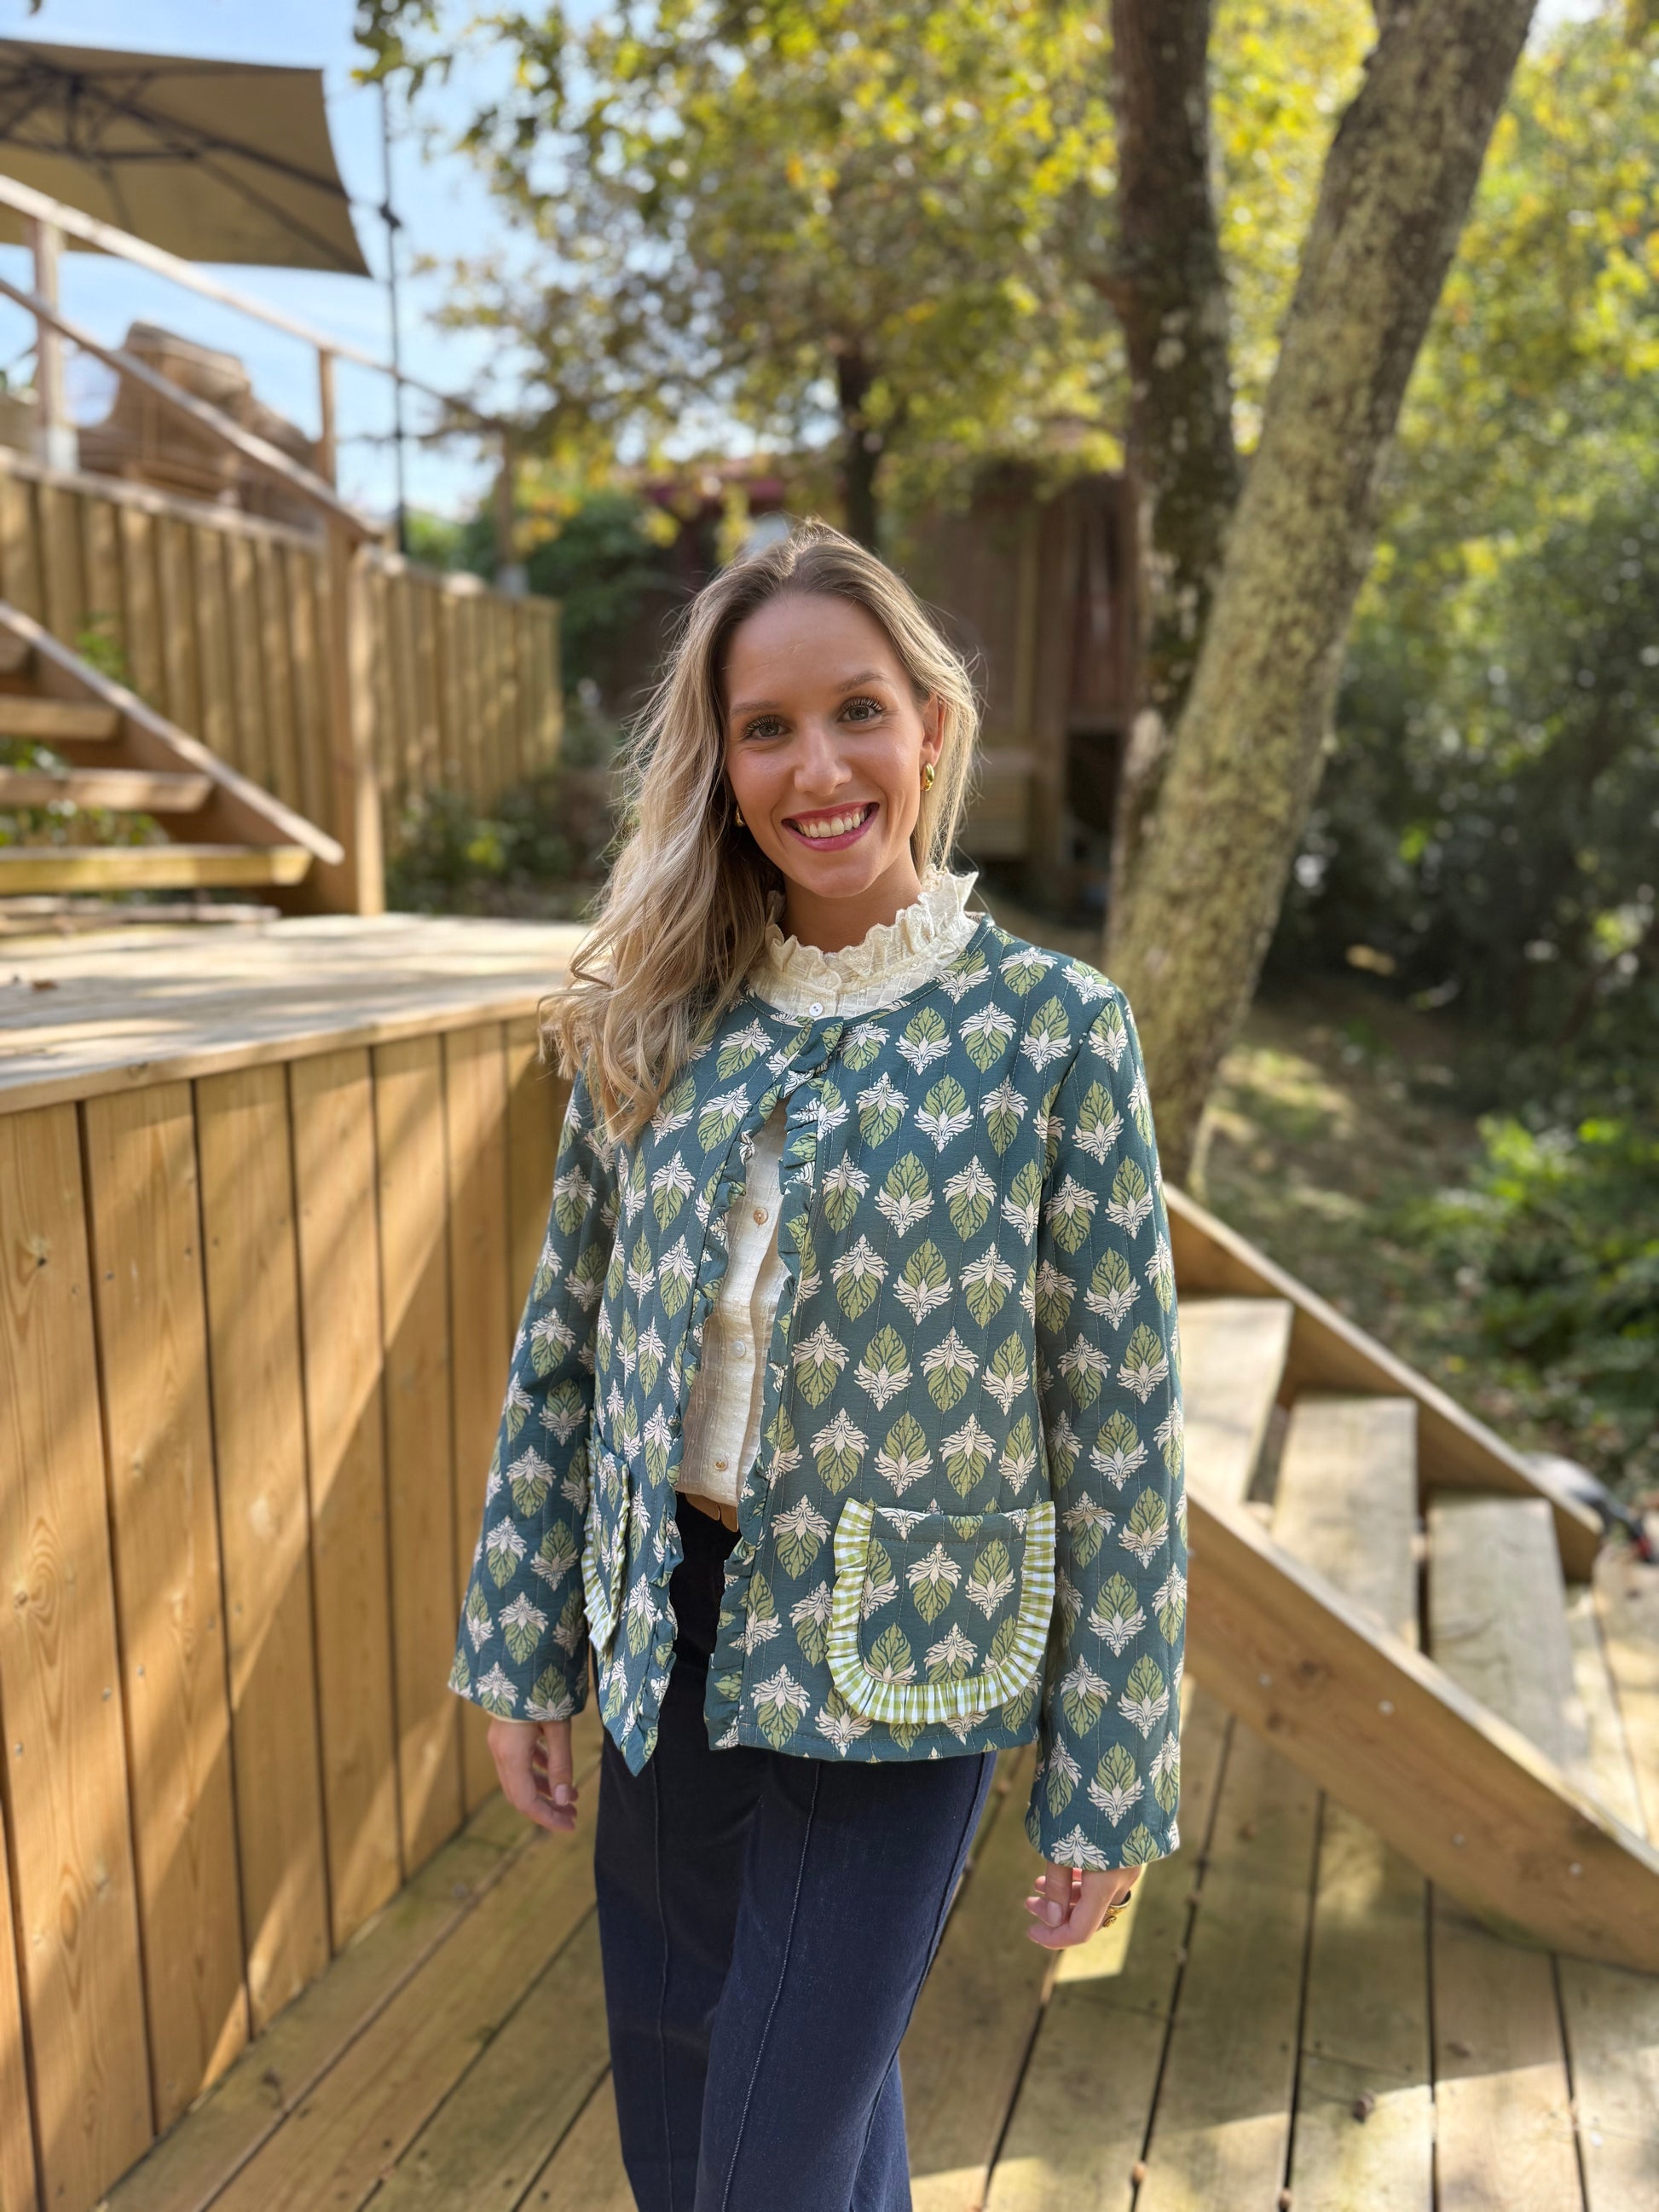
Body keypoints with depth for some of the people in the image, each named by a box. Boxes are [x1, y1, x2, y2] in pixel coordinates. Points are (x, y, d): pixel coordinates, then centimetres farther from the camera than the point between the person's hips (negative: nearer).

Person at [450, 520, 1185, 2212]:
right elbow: (562, 1348, 4)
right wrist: (517, 1651, 7)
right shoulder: (654, 1022, -3)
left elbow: (1120, 1425, -11)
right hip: (672, 1628, 4)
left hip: (891, 1671, -4)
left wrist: (1107, 1787, -7)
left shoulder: (1055, 1029, -13)